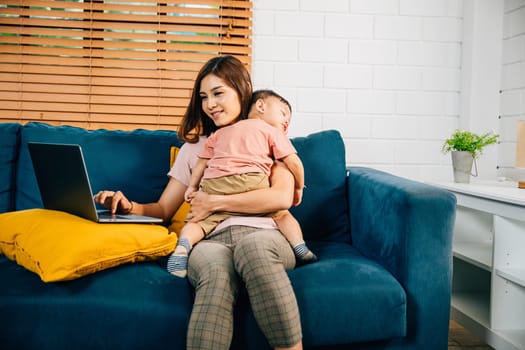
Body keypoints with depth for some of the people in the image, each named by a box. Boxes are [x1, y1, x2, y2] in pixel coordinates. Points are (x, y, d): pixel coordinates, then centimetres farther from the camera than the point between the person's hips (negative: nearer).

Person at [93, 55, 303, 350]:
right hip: (212, 239, 2)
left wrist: (214, 202, -3)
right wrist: (130, 207, -2)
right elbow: (164, 209, 20)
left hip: (263, 233, -1)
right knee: (215, 267, -37)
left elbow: (282, 197, -1)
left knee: (252, 246, -40)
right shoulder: (195, 147, 27)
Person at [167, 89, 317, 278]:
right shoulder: (272, 131, 19)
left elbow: (202, 161, 24)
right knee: (282, 214, 16)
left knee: (201, 220, 6)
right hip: (251, 182, -2)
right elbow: (293, 162, 11)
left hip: (213, 184, 3)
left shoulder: (221, 132, 32)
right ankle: (300, 247, -2)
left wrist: (192, 186, 29)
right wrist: (299, 188, 24)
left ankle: (184, 243, -22)